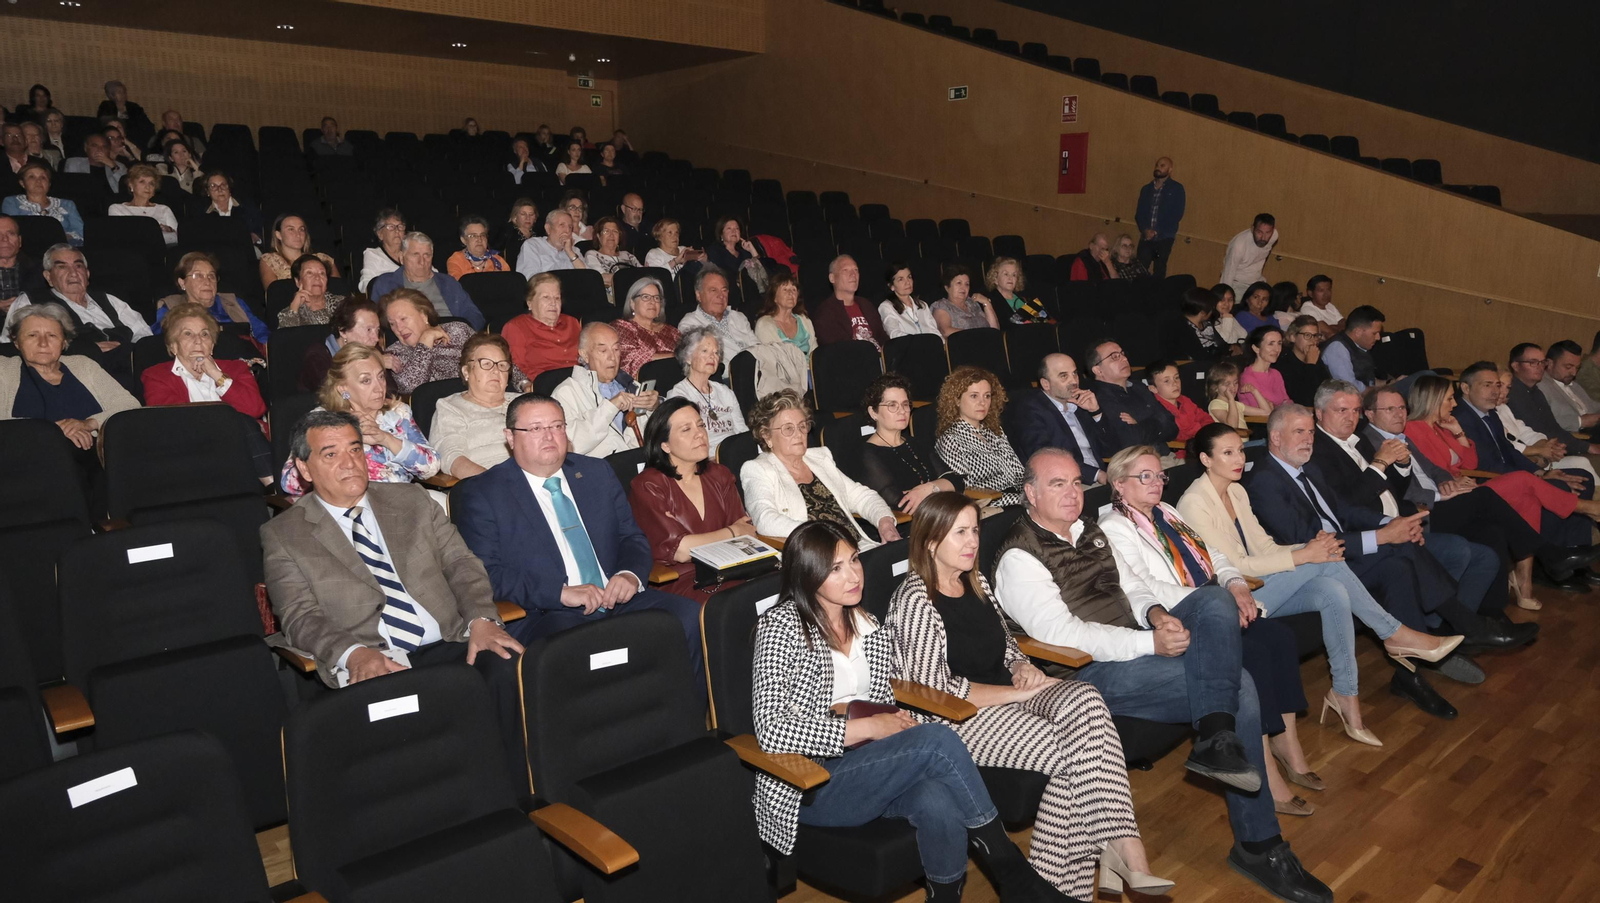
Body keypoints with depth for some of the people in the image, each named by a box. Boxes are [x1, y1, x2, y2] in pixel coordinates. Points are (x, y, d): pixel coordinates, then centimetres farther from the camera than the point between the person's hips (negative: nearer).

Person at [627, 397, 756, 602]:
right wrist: (731, 532, 0)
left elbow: (746, 535, 4)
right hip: (679, 583, -5)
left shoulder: (719, 475, 15)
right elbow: (676, 549, -13)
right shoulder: (647, 486, -2)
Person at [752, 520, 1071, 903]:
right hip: (809, 785, -5)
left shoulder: (873, 631, 12)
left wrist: (896, 722, -6)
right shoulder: (781, 626, -8)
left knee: (938, 801, -32)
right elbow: (771, 730, -17)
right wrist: (865, 727, -17)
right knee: (938, 740, -27)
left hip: (870, 768, 5)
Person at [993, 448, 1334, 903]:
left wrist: (1155, 613, -7)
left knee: (1215, 599, -17)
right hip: (1092, 673, -8)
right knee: (1237, 685, -18)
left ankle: (1215, 740, -27)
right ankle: (1258, 845, -6)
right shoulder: (1019, 558, -11)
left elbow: (1131, 585, 19)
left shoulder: (1090, 531, 18)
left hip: (1139, 644, 8)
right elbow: (1062, 633, -21)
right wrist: (1150, 644, -26)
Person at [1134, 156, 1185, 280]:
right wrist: (1145, 230, -8)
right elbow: (1139, 213, 11)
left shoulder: (1176, 188, 4)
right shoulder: (1146, 189, 17)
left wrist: (1157, 232, -9)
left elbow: (1177, 214, -3)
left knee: (1159, 272, -1)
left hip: (1164, 238, -3)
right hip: (1146, 237, 3)